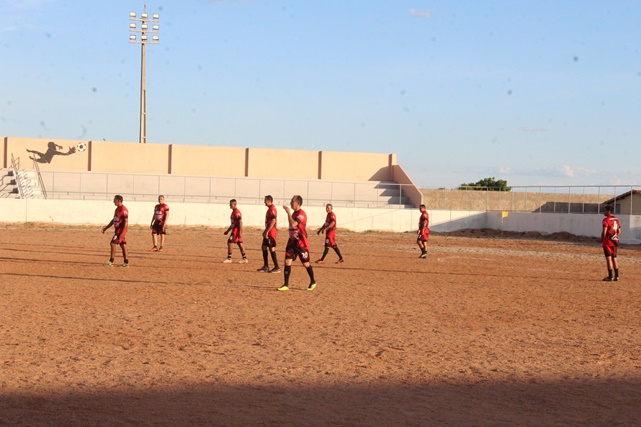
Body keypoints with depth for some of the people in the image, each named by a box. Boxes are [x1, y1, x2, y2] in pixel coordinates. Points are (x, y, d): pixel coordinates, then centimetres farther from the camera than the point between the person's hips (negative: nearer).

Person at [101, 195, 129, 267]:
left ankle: (111, 262, -7)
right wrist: (106, 228, 24)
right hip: (118, 230, 10)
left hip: (121, 230, -10)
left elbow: (126, 222, -21)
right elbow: (113, 220, 24)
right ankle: (126, 262, 13)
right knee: (123, 245, 10)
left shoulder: (123, 209, -16)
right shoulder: (117, 209, 15)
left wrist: (122, 233, -26)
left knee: (113, 243, -10)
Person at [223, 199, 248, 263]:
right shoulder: (233, 212, 17)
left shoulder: (237, 212, -15)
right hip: (234, 230, 10)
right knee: (239, 243, 9)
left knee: (229, 242, -8)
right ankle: (244, 258, 11)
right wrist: (228, 230, 27)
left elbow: (240, 222, -21)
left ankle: (229, 258, -3)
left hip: (237, 231, -10)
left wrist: (240, 232, -25)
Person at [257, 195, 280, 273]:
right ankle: (266, 267, 20)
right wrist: (266, 231, 23)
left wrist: (267, 231, -24)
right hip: (268, 232, 11)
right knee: (264, 247, 14)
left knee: (272, 249, -8)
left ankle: (276, 268, -6)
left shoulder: (272, 209, -16)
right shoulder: (269, 209, 16)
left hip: (271, 232, -11)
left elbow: (273, 221, -24)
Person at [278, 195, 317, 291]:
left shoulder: (301, 214, -18)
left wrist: (288, 212, -25)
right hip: (292, 241, 8)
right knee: (287, 261, -3)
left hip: (301, 243, -8)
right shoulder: (294, 213, 11)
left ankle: (313, 282, 25)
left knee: (306, 263, 5)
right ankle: (286, 285, -3)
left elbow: (293, 224, -32)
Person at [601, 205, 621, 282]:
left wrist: (602, 240, -5)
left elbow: (604, 231, -18)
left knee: (608, 258, -5)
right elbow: (619, 231, 15)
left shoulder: (606, 219, -12)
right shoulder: (616, 219, 12)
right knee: (614, 258, 13)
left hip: (607, 241, -7)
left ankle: (610, 277, -7)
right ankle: (616, 276, 14)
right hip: (615, 241, 7)